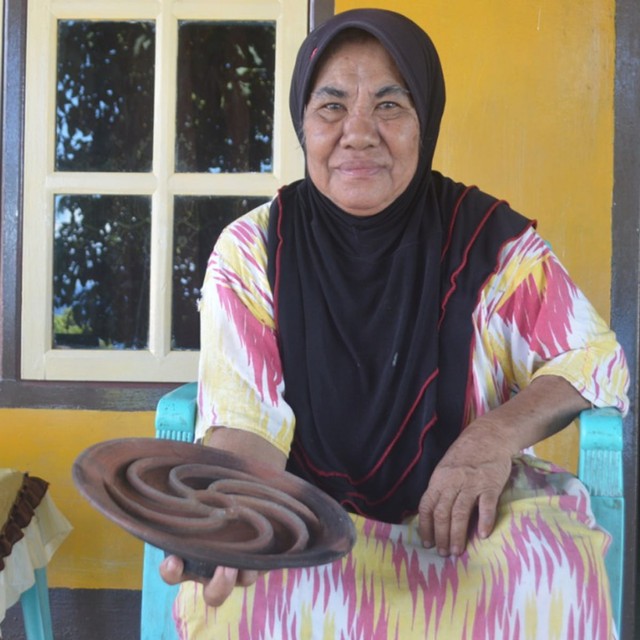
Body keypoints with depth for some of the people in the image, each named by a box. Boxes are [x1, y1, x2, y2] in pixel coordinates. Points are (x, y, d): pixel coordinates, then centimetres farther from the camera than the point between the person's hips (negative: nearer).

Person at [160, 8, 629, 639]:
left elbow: (597, 358, -1)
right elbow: (245, 421, -13)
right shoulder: (251, 251, -6)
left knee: (553, 579, -30)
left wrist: (500, 433, -22)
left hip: (466, 512, 1)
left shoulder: (489, 239, -5)